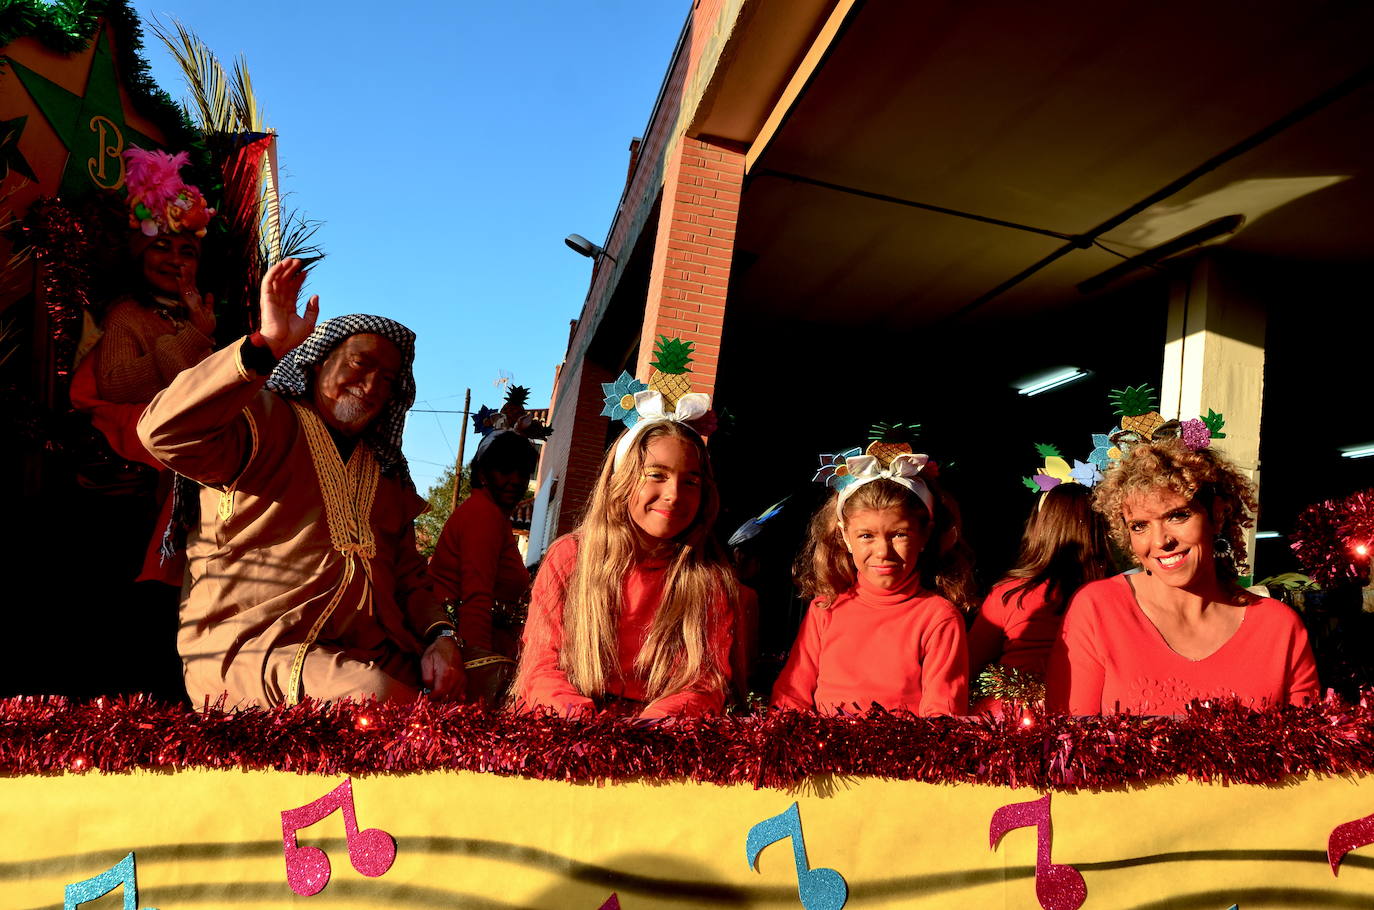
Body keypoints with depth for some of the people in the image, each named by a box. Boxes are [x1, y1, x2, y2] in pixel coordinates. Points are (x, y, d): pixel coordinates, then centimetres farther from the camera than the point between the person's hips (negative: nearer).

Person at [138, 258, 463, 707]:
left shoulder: (386, 471, 22)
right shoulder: (265, 422, 3)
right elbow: (166, 431, -18)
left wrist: (440, 636, -2)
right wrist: (267, 346, -23)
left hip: (374, 658, 6)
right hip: (246, 650, -6)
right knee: (377, 694, -33)